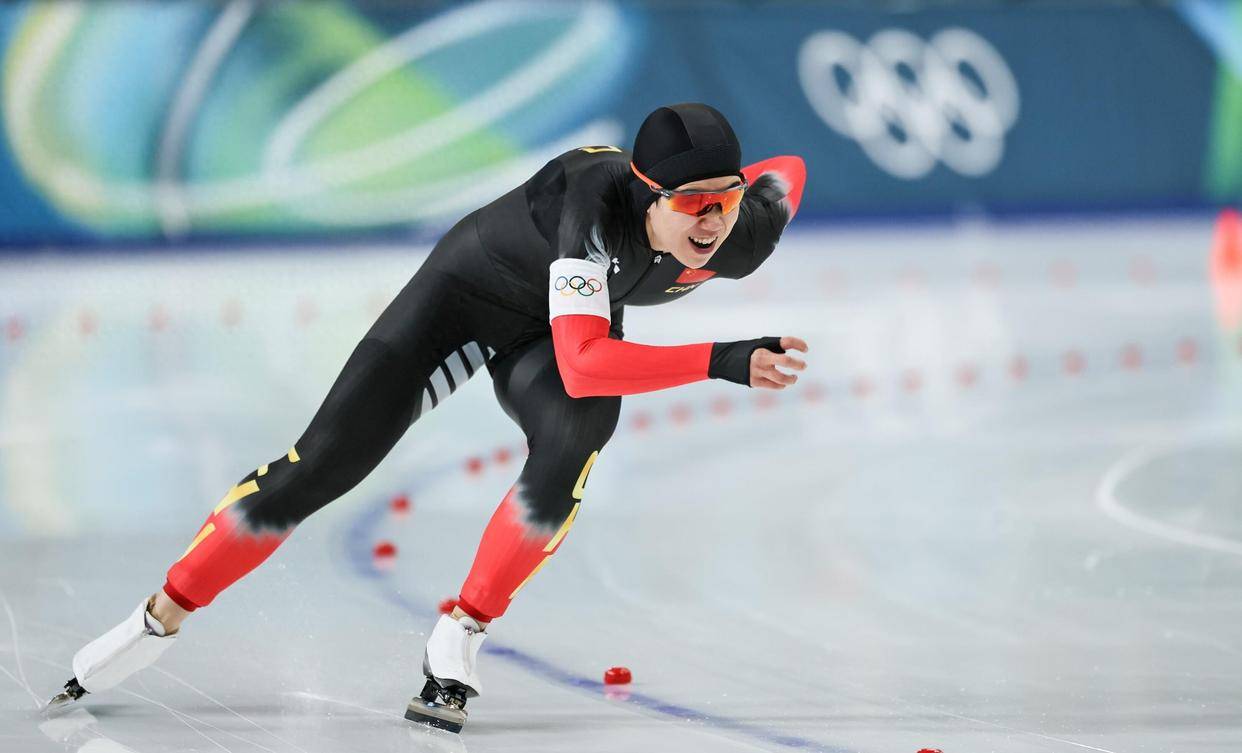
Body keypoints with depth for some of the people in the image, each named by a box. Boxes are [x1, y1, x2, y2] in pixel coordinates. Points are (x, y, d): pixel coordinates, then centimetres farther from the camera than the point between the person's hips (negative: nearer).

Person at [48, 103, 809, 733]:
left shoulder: (743, 239, -28)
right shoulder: (599, 200, -42)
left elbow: (788, 170, -3)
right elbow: (582, 365, -52)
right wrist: (718, 362, -57)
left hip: (569, 320, 3)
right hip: (472, 288, -3)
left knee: (578, 433, -31)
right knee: (323, 464, -5)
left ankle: (459, 641, -18)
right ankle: (160, 618, 12)